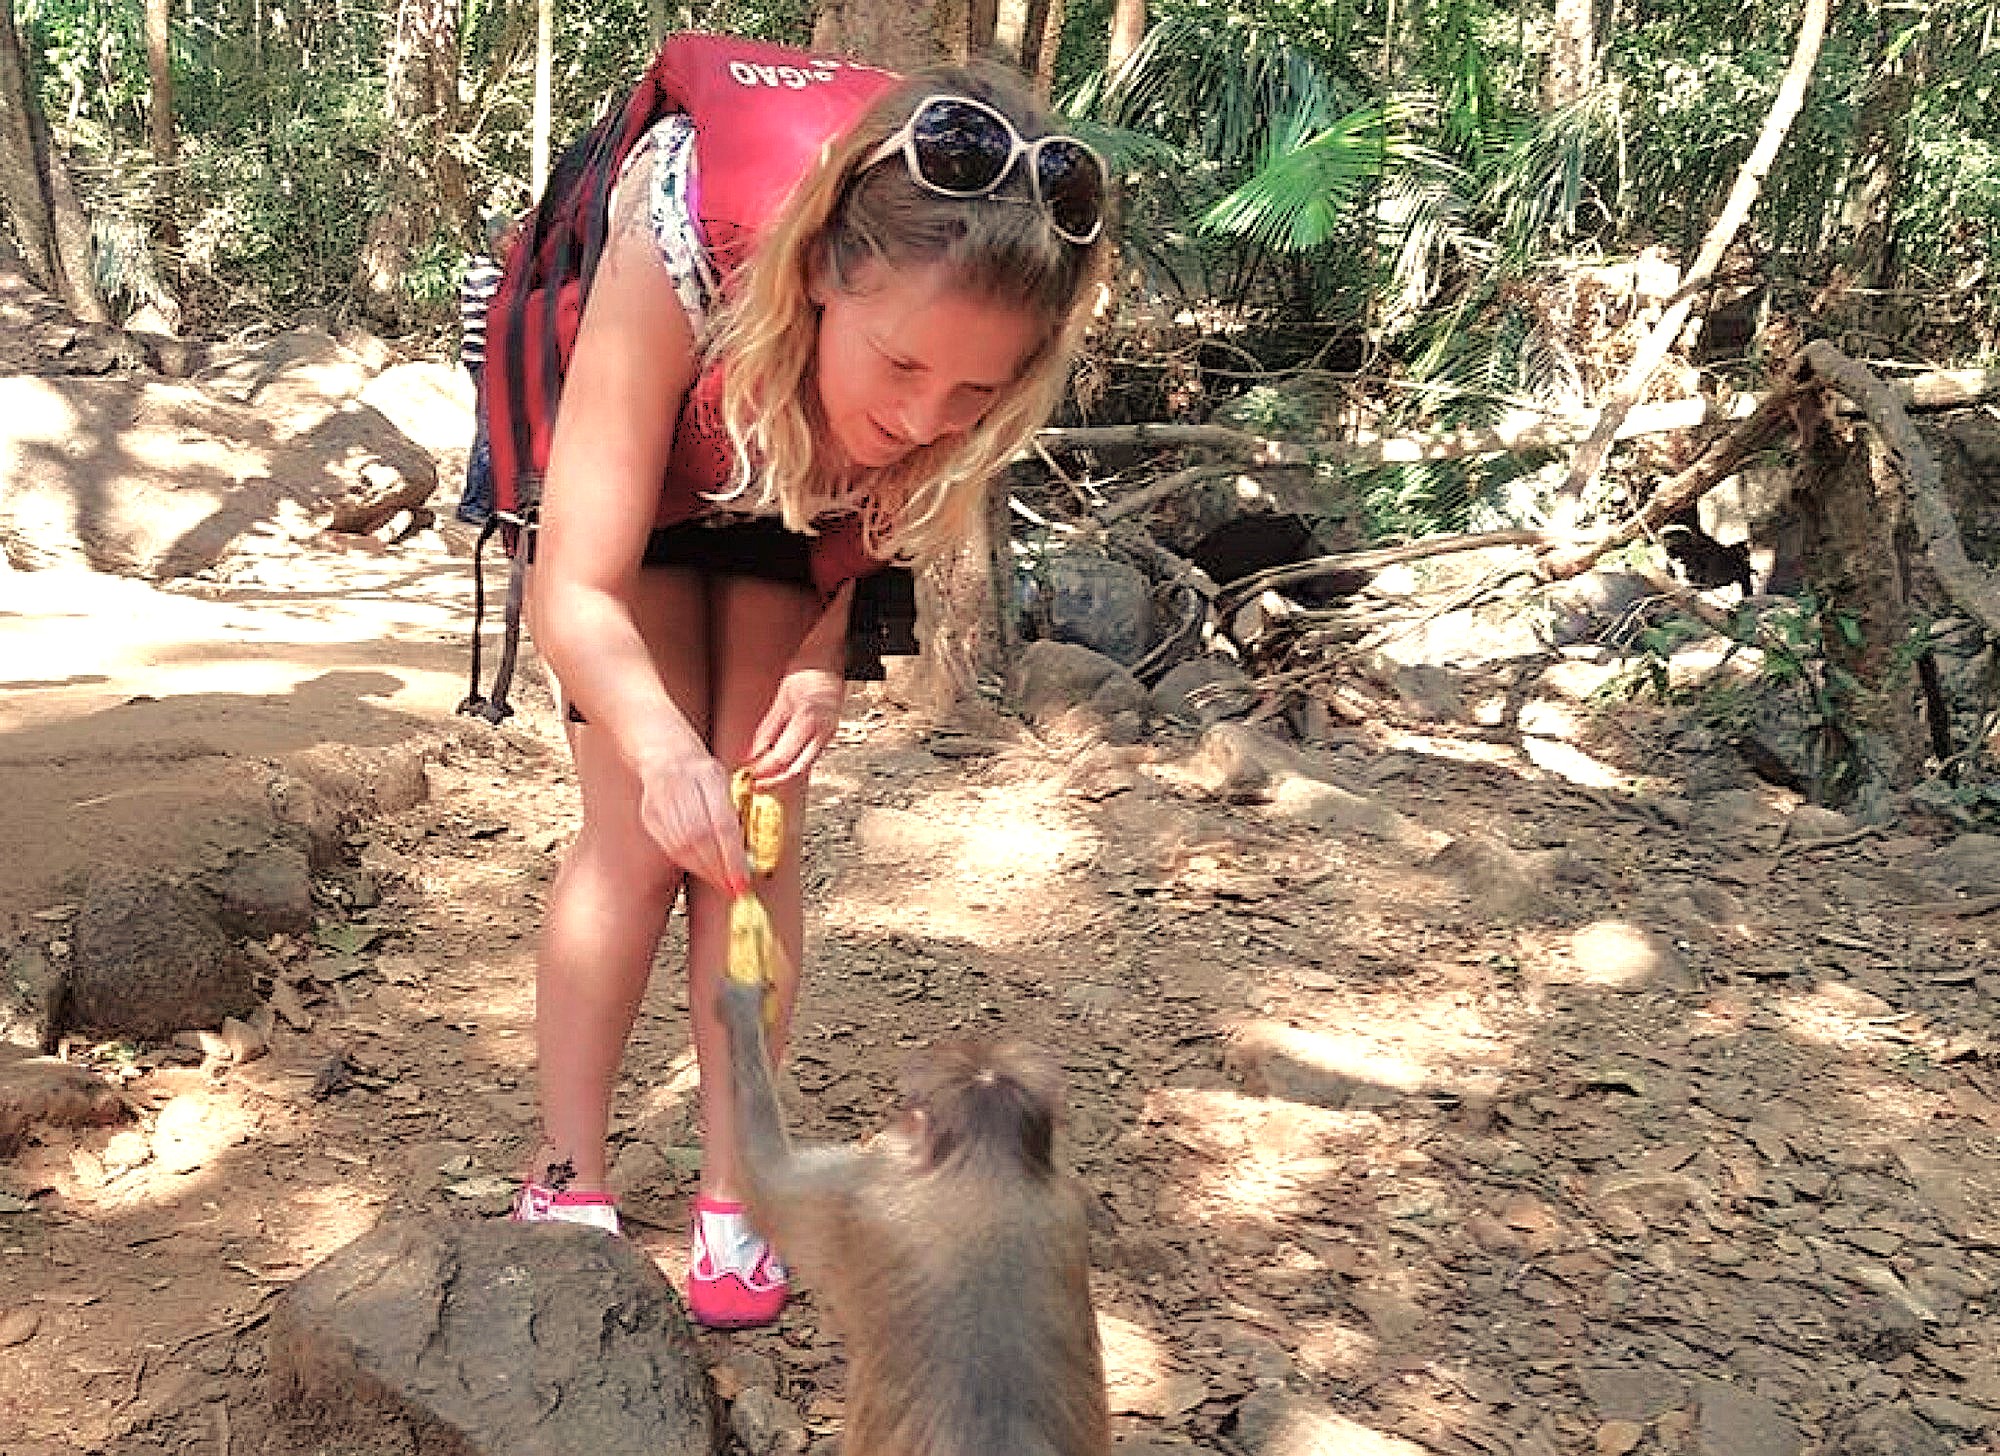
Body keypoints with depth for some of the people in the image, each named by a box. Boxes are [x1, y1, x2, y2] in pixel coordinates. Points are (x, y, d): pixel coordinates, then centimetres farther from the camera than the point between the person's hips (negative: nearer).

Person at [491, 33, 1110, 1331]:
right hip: (636, 455, -2)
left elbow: (885, 529, -13)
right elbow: (575, 589, -42)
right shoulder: (682, 246, -43)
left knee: (760, 831, -5)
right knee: (642, 834, -11)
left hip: (798, 500, 2)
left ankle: (735, 1194, 4)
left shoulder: (987, 334, -34)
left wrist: (822, 667, -30)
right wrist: (659, 747, -59)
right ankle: (567, 1180, 2)